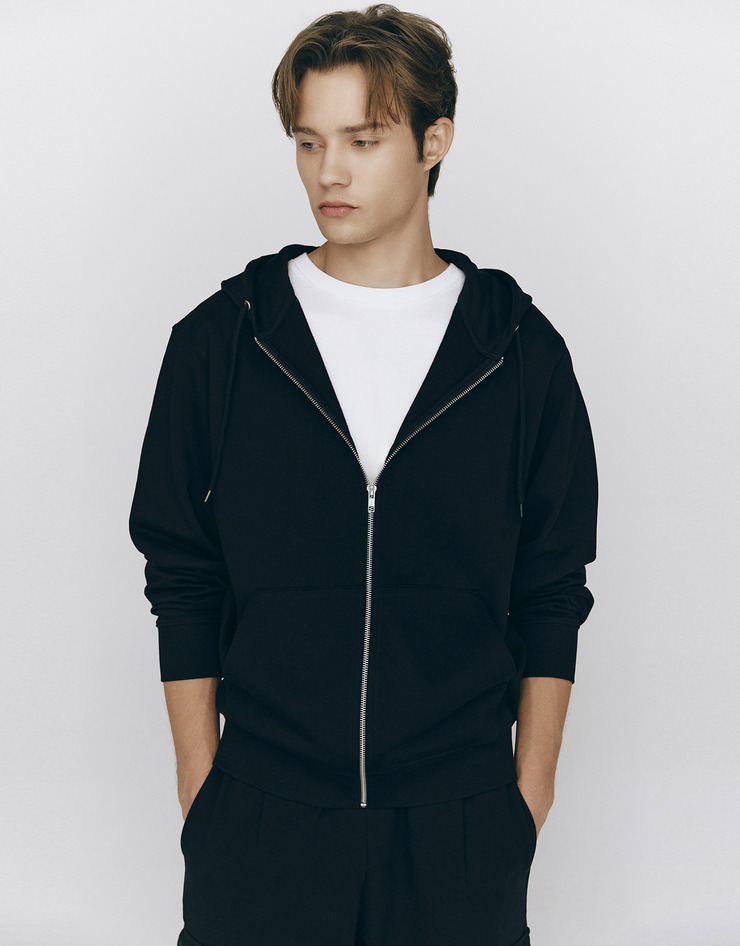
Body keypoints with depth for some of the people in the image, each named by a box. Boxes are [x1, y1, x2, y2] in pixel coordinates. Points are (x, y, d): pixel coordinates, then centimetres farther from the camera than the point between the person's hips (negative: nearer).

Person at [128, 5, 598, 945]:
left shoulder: (522, 352, 0)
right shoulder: (219, 340, 0)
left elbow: (552, 596, 4)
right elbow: (182, 584, 3)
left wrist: (530, 788, 2)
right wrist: (200, 786, 1)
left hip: (464, 830, 0)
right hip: (258, 822, 0)